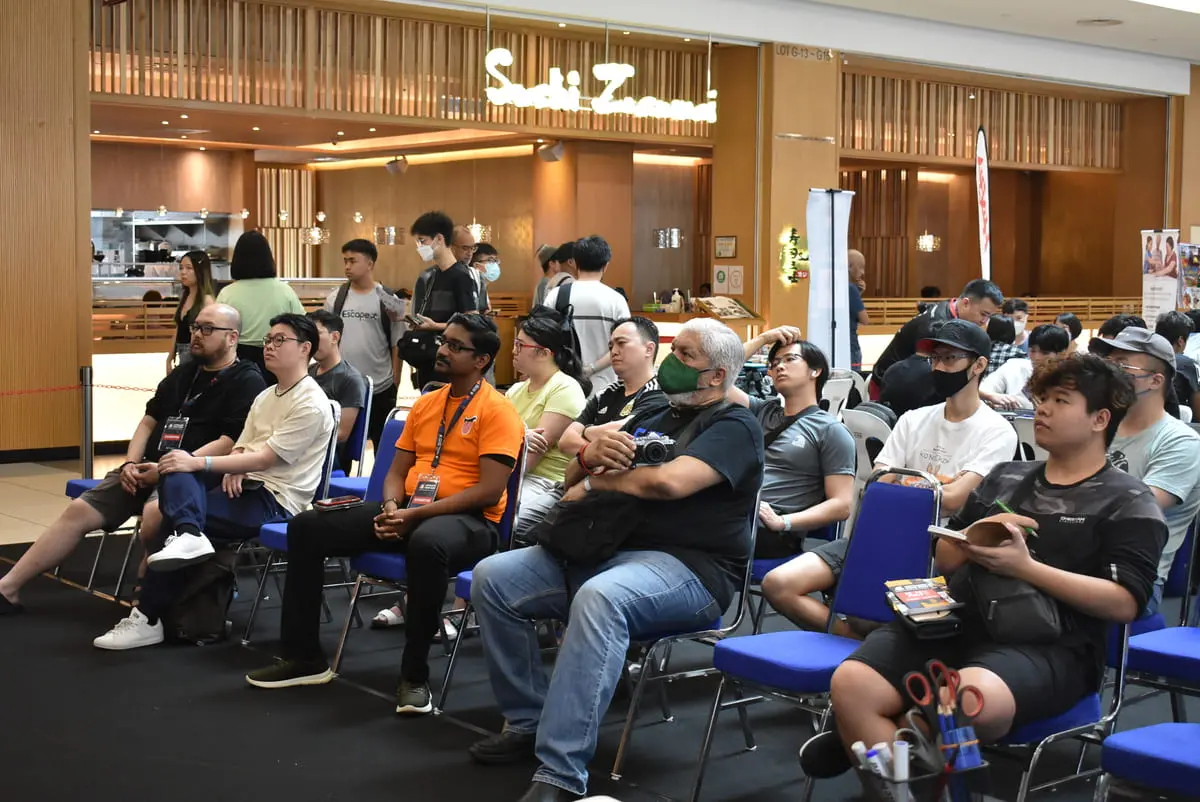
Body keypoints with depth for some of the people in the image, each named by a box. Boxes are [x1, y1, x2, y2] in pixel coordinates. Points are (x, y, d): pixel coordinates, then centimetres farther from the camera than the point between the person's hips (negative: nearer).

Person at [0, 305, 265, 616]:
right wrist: (131, 464, 1)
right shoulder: (183, 374, 19)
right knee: (79, 510, -2)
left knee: (154, 512, -38)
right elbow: (149, 421, 21)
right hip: (151, 470, 8)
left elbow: (231, 443, -15)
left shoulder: (247, 382, -5)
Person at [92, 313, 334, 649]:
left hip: (275, 501, -8)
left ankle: (148, 619, -18)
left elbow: (264, 459, -18)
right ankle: (187, 534, -41)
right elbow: (242, 447, 17)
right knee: (175, 472, -19)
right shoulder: (266, 396, 19)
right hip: (246, 488, 8)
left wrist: (199, 463, -22)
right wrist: (233, 468, -9)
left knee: (169, 517, -19)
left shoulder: (311, 405, -12)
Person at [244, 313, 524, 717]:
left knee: (428, 544, -44)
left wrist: (417, 514, -21)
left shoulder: (498, 411, -7)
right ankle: (305, 656, 1)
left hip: (468, 520, -7)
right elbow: (397, 471, 18)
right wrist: (392, 508, -6)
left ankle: (414, 674, -28)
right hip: (409, 513, 8)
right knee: (306, 528, -5)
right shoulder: (425, 403, 17)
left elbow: (489, 490, -16)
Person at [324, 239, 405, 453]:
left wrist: (395, 381, -3)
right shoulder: (335, 298, 4)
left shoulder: (388, 300, -3)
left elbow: (397, 344, 0)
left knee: (384, 445, 9)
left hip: (381, 387, -2)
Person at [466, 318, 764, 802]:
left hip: (687, 567, -8)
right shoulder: (652, 419, 21)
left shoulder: (734, 426, -3)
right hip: (605, 550, 8)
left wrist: (596, 482, -6)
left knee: (599, 597, -39)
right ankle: (529, 722, 0)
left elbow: (669, 481, -22)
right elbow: (574, 480, 20)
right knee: (493, 577, -7)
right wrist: (593, 452, -4)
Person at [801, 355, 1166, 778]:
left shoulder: (1128, 502, 7)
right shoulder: (1006, 476, 25)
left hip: (1046, 644, -5)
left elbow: (1125, 603, -6)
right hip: (955, 622, 5)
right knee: (850, 684, -25)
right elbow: (945, 560, 26)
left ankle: (864, 741, -15)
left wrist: (1024, 566, -13)